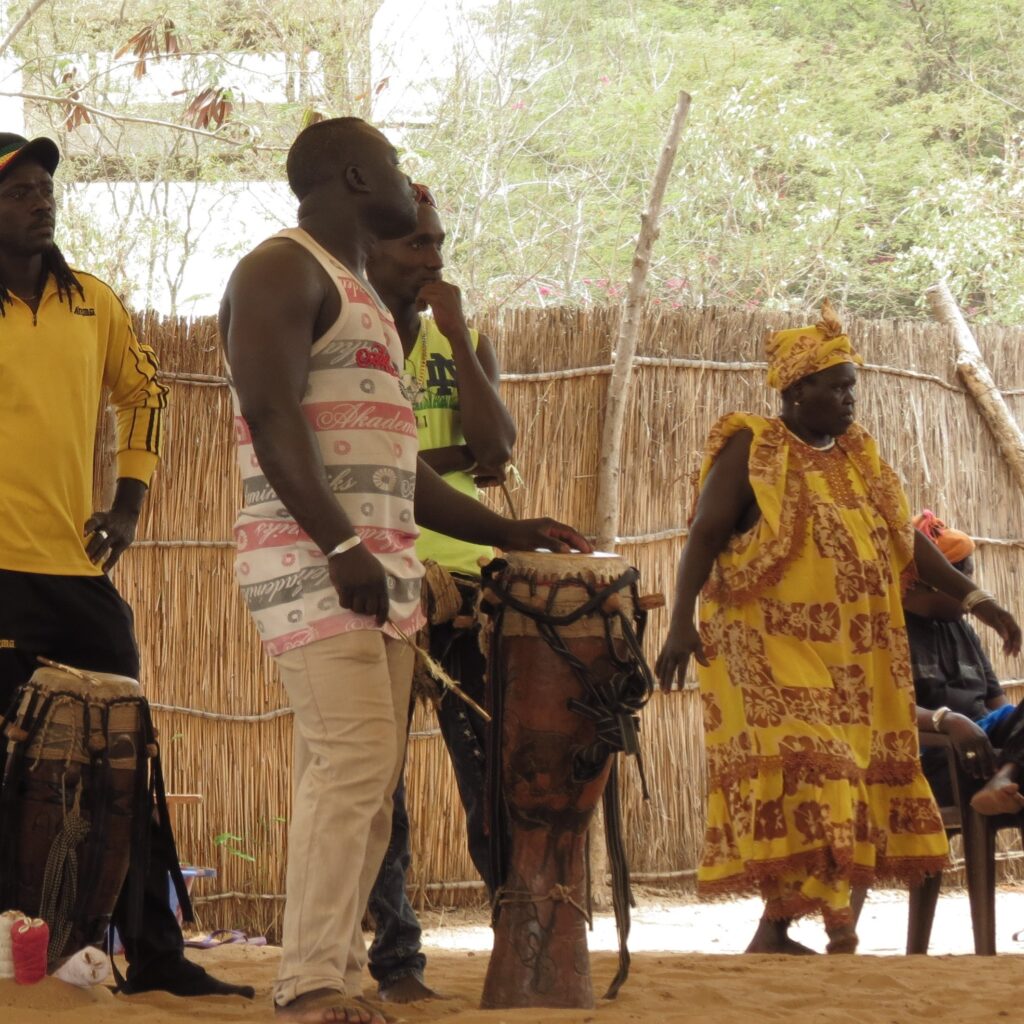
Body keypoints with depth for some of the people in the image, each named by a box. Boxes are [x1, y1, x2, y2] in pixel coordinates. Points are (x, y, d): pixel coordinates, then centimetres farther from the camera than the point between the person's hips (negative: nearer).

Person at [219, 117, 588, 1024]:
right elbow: (272, 416, -17)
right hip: (309, 560, -9)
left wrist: (504, 531, 23)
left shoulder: (364, 296, 26)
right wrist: (341, 545, -25)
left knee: (368, 774, 4)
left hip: (378, 568, 9)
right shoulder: (283, 271, -4)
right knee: (353, 755, -17)